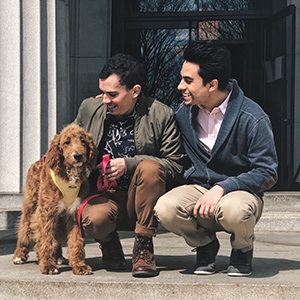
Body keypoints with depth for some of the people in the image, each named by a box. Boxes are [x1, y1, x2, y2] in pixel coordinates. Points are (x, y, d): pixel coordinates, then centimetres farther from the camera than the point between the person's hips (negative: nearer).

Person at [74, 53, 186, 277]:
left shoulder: (161, 116, -7)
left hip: (140, 200, -1)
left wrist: (129, 164, -19)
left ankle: (143, 249, -17)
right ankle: (110, 246, 7)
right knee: (95, 218, -34)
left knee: (150, 167, -33)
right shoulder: (89, 108, 4)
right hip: (104, 195, 1)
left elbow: (176, 165, -10)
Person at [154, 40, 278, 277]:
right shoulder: (184, 112, 3)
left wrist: (222, 188, -25)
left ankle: (243, 249, 0)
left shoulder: (253, 119, -14)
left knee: (233, 211, -40)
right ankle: (205, 244, 5)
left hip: (240, 192, -3)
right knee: (165, 209, -29)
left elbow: (268, 173, -12)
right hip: (199, 188, 4)